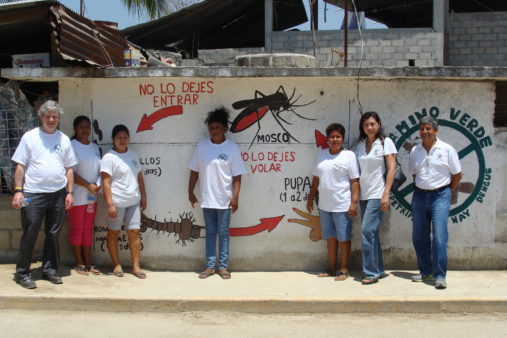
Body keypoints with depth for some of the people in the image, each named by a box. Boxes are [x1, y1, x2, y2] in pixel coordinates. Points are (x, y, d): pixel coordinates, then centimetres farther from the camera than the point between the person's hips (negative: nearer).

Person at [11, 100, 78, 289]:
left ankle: (49, 270, 22)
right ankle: (22, 273, 10)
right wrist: (18, 191, -8)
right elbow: (20, 166, -1)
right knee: (29, 235, 0)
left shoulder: (64, 139, 9)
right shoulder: (30, 137, 1)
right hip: (33, 194, -3)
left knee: (53, 234, 10)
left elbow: (69, 168, 11)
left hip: (58, 194, 3)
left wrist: (69, 192, 4)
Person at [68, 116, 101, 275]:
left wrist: (98, 185, -4)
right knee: (77, 229, 1)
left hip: (92, 196, 6)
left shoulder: (95, 147, 12)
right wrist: (88, 185, -15)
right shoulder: (71, 146, -8)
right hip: (77, 195, -6)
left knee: (88, 229, 10)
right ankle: (79, 263, 10)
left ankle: (88, 263, 15)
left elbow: (100, 170, 15)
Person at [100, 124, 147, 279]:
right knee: (113, 233, 6)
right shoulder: (109, 158, -9)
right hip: (117, 202, -5)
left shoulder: (133, 155, 11)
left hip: (133, 201, 6)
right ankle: (117, 265, 18)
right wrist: (110, 204, -19)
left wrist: (143, 197, 15)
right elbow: (106, 183, -14)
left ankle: (136, 266, 9)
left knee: (134, 232, 3)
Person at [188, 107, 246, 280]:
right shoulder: (201, 146, 1)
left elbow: (237, 176, -5)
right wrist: (191, 192, 8)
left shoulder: (232, 148, -6)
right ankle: (209, 266, 18)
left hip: (224, 200, -2)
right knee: (210, 233, 10)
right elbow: (194, 171, 8)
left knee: (223, 233, 6)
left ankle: (223, 267, 16)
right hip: (207, 199, 2)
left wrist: (235, 197, -10)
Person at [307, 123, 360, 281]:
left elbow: (355, 181, -9)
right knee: (330, 238, 13)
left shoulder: (348, 155, -5)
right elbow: (316, 178, 16)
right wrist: (311, 198, 15)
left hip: (342, 206, -5)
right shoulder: (322, 154, 10)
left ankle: (343, 270, 12)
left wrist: (354, 202, -15)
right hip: (324, 205, 5)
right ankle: (331, 269, 23)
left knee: (343, 238, 2)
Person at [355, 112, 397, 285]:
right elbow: (358, 171, 13)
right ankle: (378, 269, 20)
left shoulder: (385, 142, -3)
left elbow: (392, 169, -8)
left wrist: (386, 194, -15)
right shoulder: (360, 145, 12)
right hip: (364, 194, 6)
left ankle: (371, 272, -6)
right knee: (371, 232, 10)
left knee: (367, 230, -13)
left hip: (377, 194, -6)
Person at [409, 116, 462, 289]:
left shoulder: (446, 149, -3)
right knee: (419, 236, 7)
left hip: (440, 195, -4)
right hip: (419, 195, 5)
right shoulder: (415, 151, 8)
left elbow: (457, 174, 3)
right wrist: (421, 189, 10)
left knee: (439, 236, -10)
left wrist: (447, 191, 5)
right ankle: (426, 272, 21)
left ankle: (440, 275, -4)